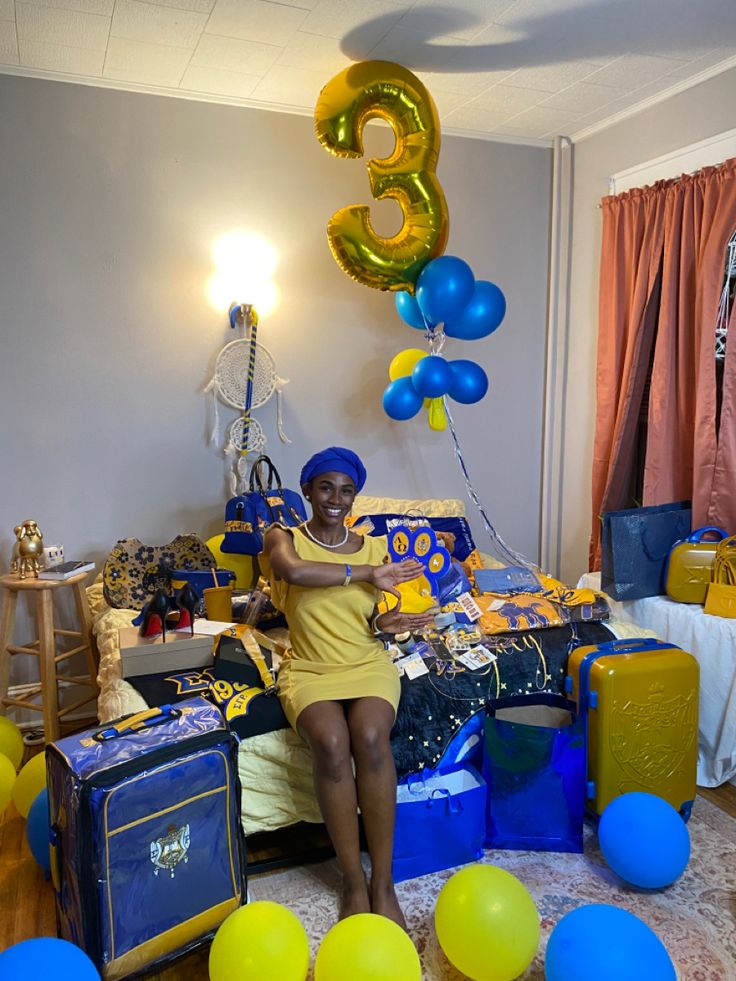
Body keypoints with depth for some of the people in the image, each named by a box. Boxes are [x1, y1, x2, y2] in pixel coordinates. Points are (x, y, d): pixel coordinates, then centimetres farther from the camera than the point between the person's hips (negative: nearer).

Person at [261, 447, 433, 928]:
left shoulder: (372, 547, 6)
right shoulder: (283, 538, -2)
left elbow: (372, 621, 12)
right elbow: (293, 570, -28)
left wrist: (385, 624, -13)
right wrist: (367, 574, -22)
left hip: (368, 665, 2)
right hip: (309, 670, -1)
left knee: (371, 737, -30)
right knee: (331, 742, -31)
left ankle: (383, 880, -15)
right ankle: (354, 880, -12)